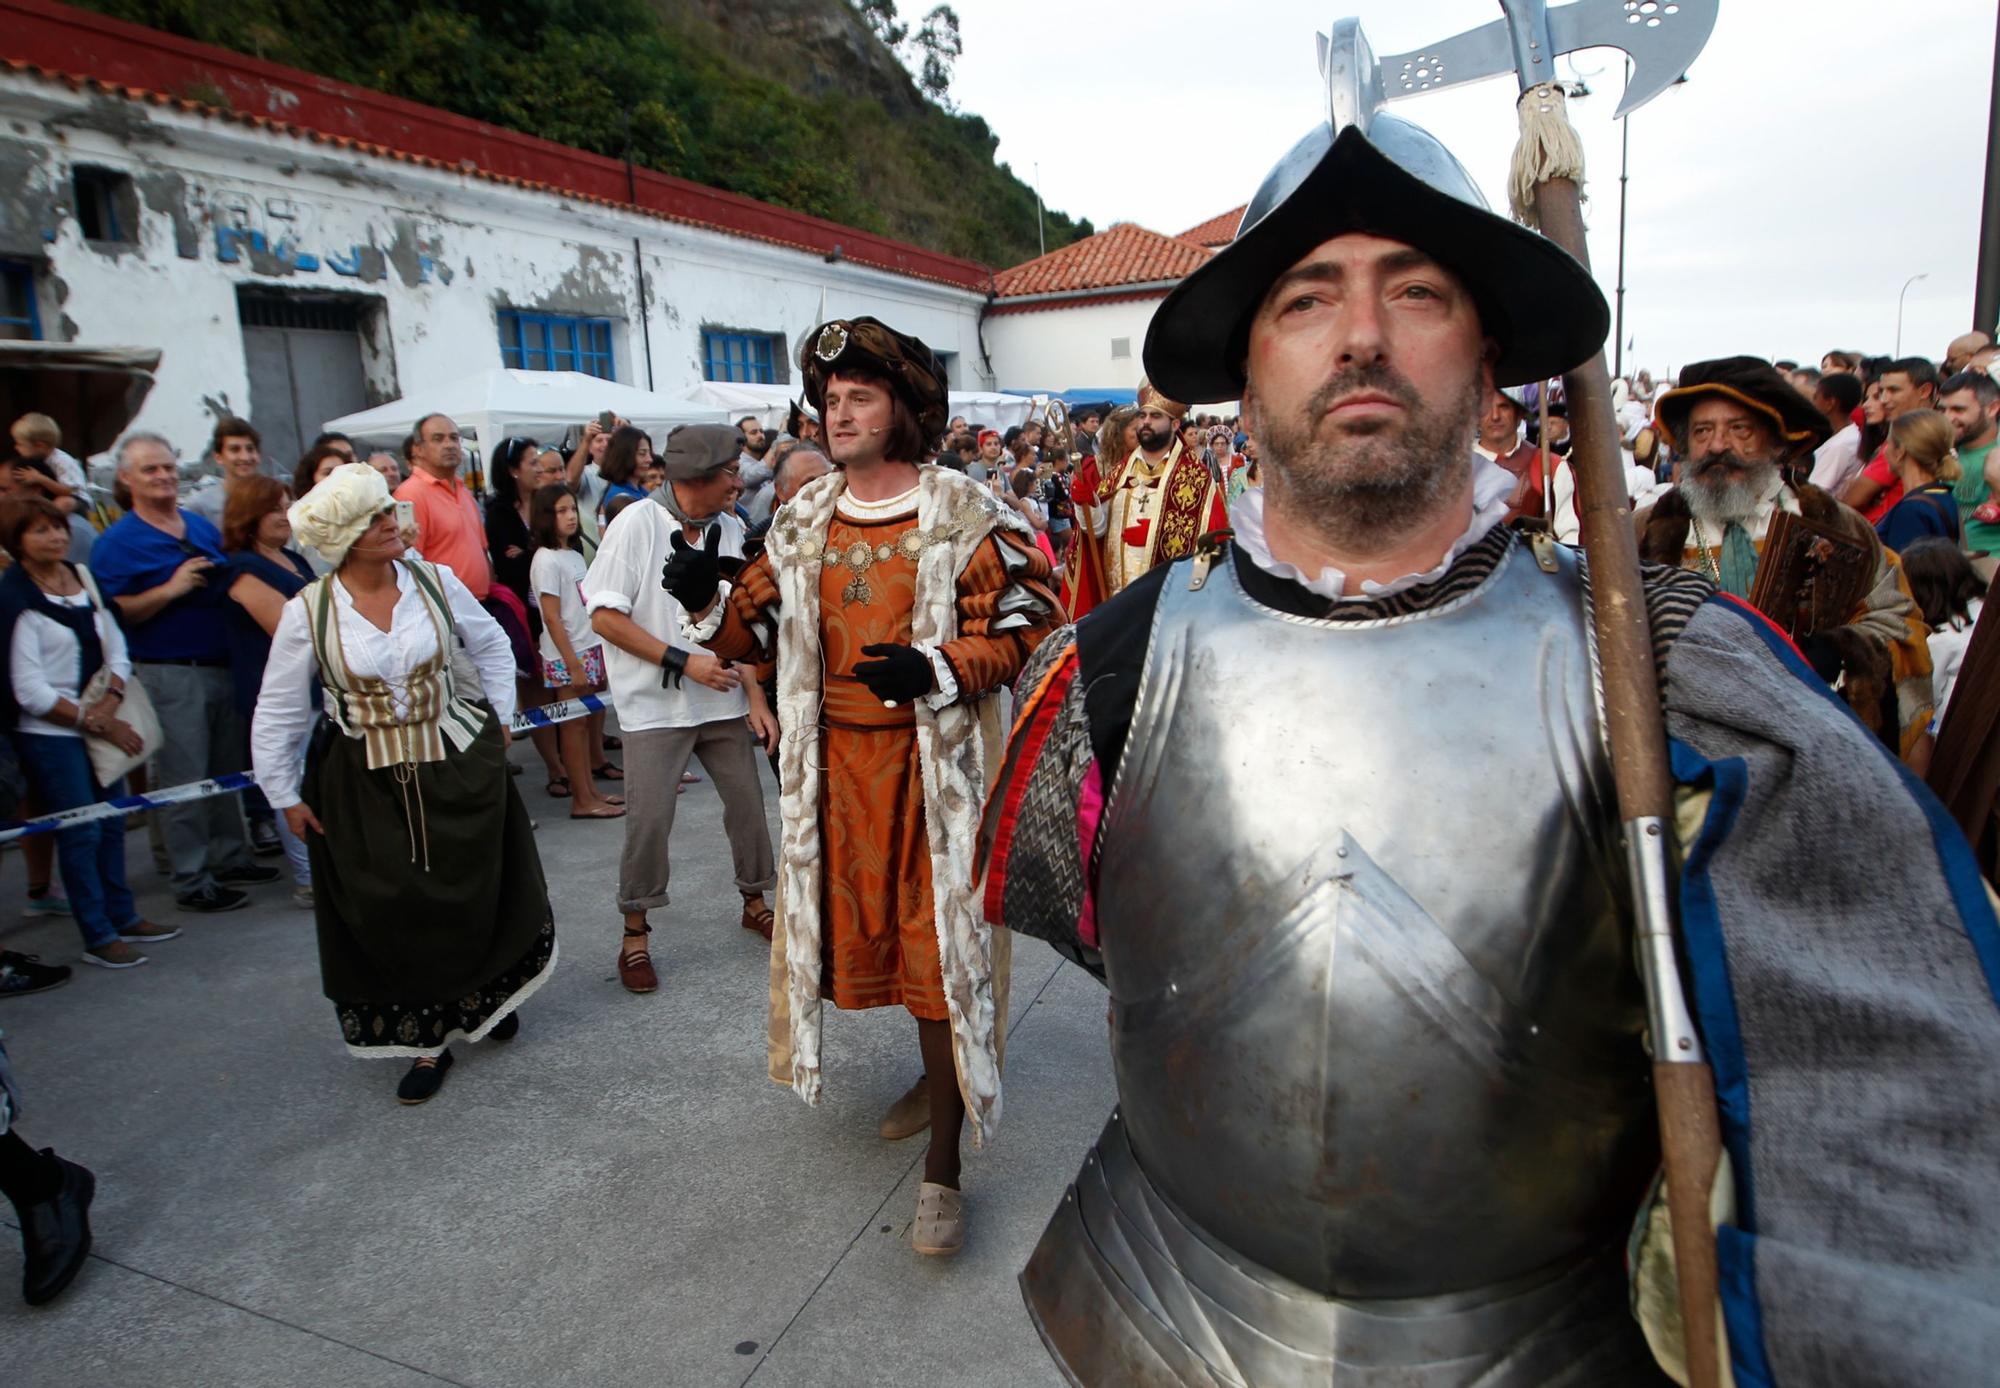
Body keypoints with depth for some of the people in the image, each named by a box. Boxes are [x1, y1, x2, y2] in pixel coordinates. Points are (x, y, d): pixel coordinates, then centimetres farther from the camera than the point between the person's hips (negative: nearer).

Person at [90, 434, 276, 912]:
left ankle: (230, 858, 29)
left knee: (227, 770, 15)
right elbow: (113, 614, -14)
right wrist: (170, 590, -22)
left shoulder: (203, 527, 11)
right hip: (169, 674, -7)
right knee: (184, 780, 0)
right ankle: (191, 881, 9)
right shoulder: (117, 542, -8)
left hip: (223, 667, 7)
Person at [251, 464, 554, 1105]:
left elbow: (491, 646, 11)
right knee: (394, 917, 6)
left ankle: (485, 998, 36)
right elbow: (278, 713, 0)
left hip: (458, 766, 1)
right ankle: (425, 1039, 21)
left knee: (474, 897, 11)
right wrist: (286, 796, 2)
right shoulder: (308, 613, -10)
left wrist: (498, 719, 8)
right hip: (365, 787, -1)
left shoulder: (436, 582, -6)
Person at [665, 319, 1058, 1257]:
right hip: (838, 760, 6)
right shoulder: (804, 522, 10)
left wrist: (934, 671, -24)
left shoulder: (962, 516, -6)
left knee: (941, 935, -2)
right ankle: (941, 1074, 43)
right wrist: (709, 602, -8)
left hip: (935, 759, -5)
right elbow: (759, 631, 12)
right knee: (872, 925, 16)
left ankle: (942, 1165, 10)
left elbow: (1021, 628, -9)